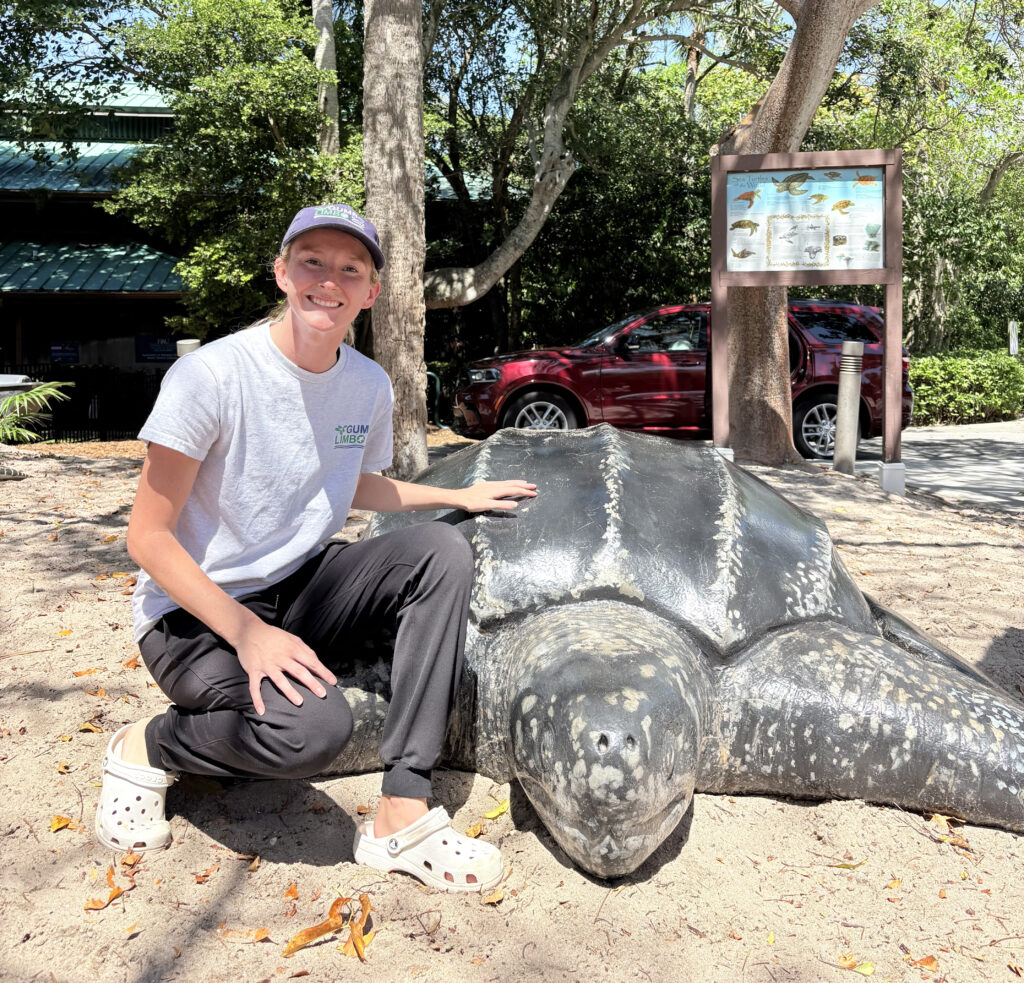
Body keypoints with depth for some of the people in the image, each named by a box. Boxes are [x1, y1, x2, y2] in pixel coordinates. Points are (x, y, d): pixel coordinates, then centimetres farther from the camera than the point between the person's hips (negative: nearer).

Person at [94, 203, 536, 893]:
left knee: (443, 550, -17)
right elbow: (148, 536, -17)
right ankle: (148, 749, 2)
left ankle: (402, 817, -18)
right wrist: (247, 632, -26)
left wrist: (459, 495, 14)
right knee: (314, 728, -33)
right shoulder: (211, 375, -19)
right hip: (195, 616, -6)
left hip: (300, 592, 6)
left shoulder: (370, 386, -1)